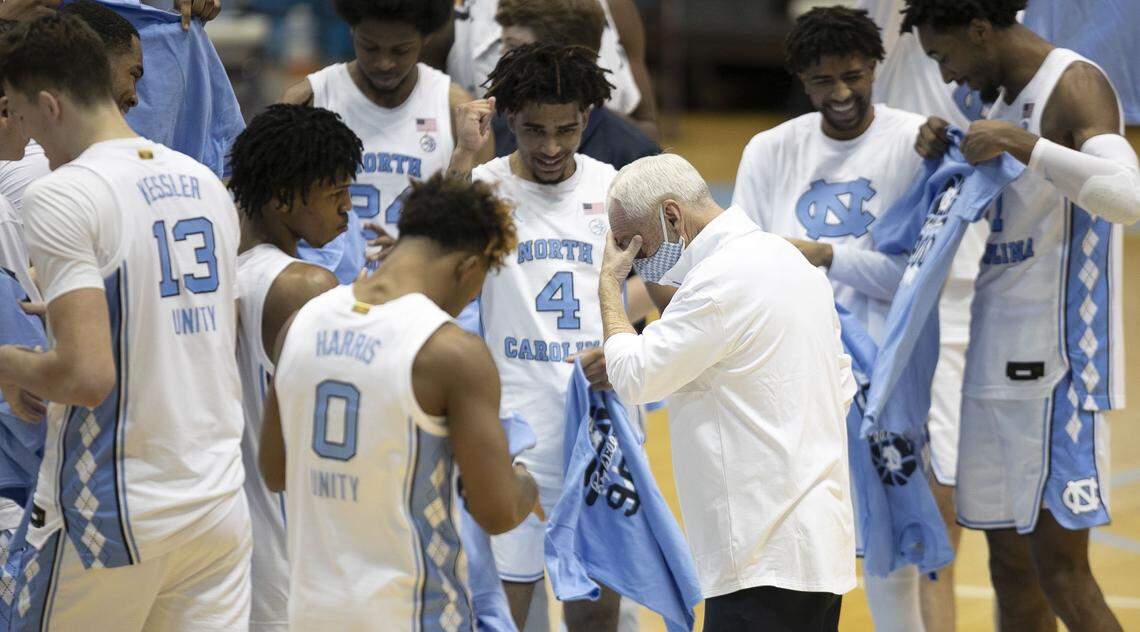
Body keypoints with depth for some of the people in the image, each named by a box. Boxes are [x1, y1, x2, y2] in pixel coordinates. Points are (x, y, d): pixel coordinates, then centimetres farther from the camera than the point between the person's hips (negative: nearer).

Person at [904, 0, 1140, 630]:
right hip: (999, 363, 9)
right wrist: (938, 154, 8)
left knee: (1060, 571, -12)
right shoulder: (1006, 98, 16)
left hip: (1056, 364, -9)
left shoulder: (1076, 86, -12)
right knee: (1011, 570, 10)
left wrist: (1021, 144, -29)